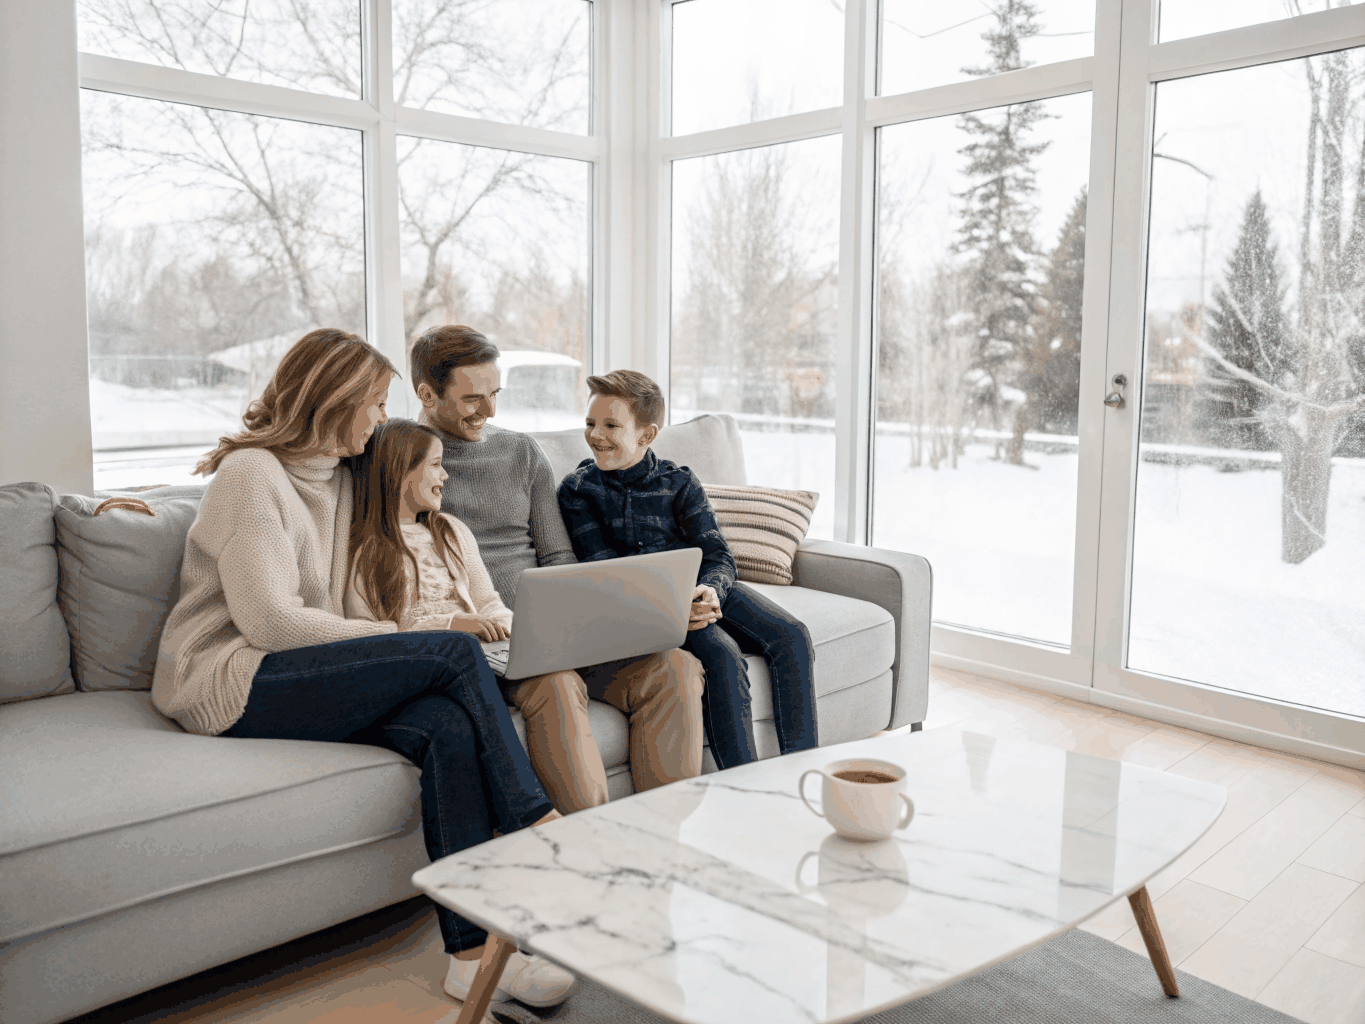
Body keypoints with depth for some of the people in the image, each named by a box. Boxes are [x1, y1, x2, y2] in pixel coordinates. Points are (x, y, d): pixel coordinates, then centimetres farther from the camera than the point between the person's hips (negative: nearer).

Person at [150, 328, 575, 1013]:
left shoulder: (336, 478, 19)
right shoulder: (250, 474, -6)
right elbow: (269, 619, -16)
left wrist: (392, 649, 0)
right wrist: (397, 642, -13)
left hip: (302, 676, 7)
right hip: (229, 686, -7)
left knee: (448, 727, -25)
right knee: (455, 652, -23)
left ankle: (475, 948, -26)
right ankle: (538, 828, -14)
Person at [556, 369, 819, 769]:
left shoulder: (679, 482, 7)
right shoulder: (578, 489, 2)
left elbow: (718, 555, 0)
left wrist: (709, 591, -26)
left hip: (703, 590, 4)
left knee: (790, 636, -18)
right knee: (722, 653, -31)